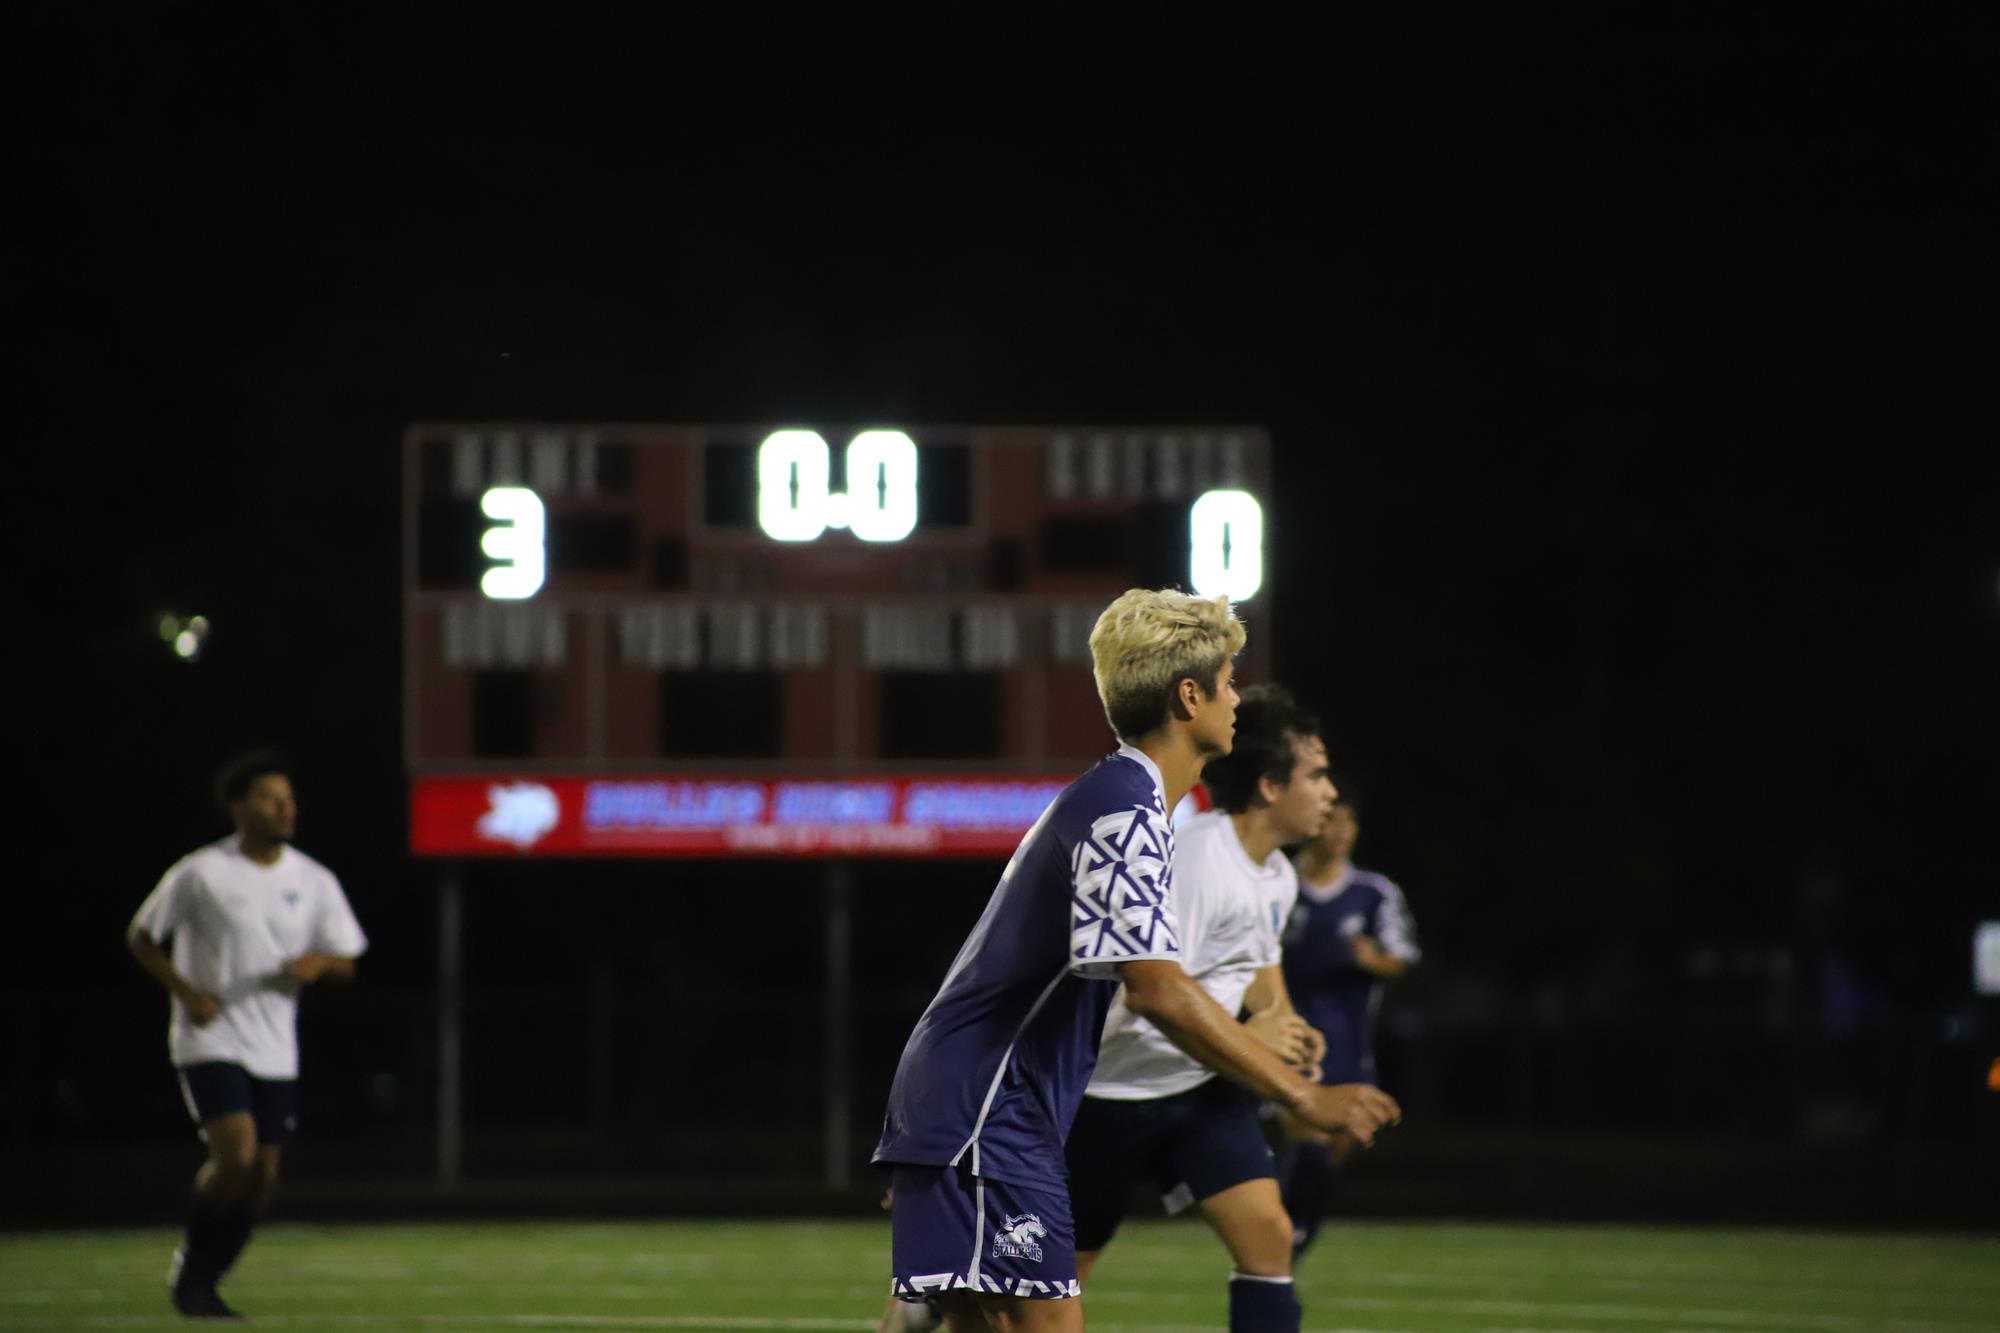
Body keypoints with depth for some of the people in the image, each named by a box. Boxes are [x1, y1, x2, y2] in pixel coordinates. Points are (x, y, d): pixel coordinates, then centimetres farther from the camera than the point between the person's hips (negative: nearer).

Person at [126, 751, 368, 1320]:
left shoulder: (314, 882, 5)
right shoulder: (201, 873, -6)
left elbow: (346, 962, 10)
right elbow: (141, 937, 3)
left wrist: (318, 962, -14)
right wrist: (186, 992, -11)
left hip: (275, 1052, 5)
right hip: (210, 1041, -5)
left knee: (261, 1178, 2)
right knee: (236, 1155, -20)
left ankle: (205, 1283, 19)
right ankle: (190, 1268, 2)